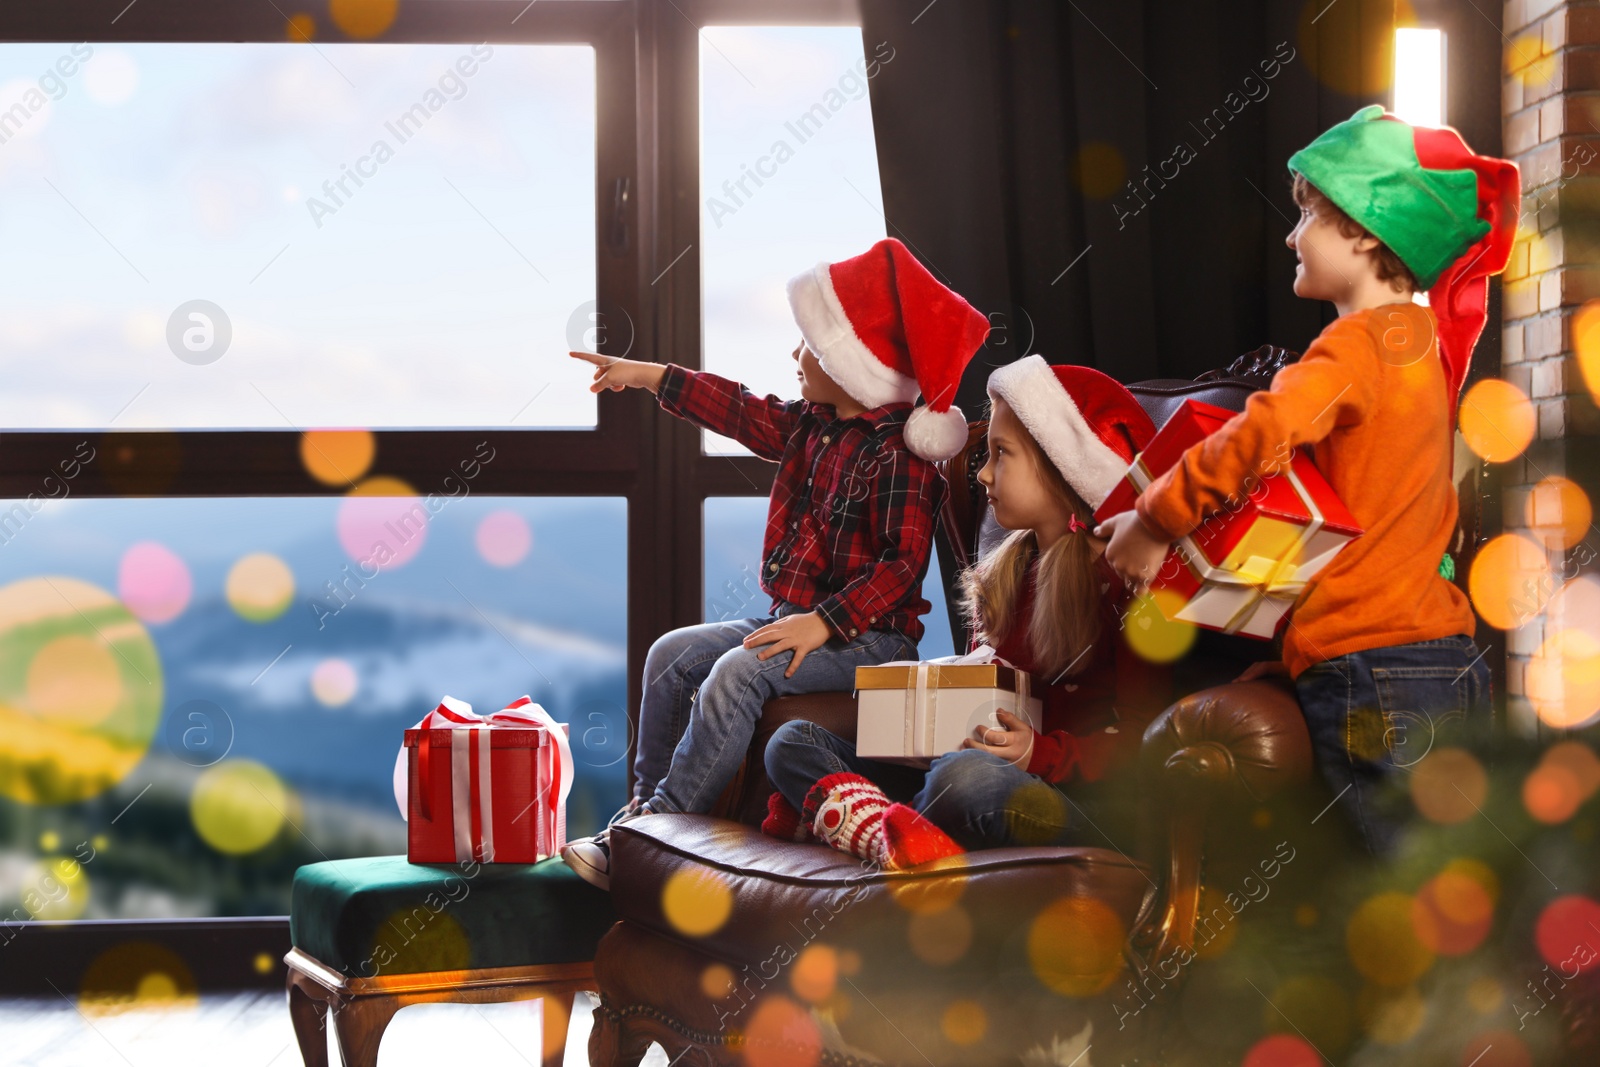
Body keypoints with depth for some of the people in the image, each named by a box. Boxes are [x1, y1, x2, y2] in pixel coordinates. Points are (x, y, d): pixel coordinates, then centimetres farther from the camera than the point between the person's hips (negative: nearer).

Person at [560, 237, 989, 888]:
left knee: (738, 673, -30)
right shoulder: (810, 426, 10)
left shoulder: (898, 452, -19)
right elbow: (743, 411, 24)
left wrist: (825, 623, -30)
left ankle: (661, 826, -24)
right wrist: (652, 377, 26)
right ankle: (645, 803, 11)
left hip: (868, 635, -10)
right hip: (795, 614, 10)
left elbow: (901, 564, -24)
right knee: (673, 654, 8)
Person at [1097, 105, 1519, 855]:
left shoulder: (1361, 341, -11)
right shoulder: (1422, 342, 16)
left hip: (1371, 670, -9)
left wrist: (1153, 521, -16)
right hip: (1450, 659, 9)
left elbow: (1264, 432, -29)